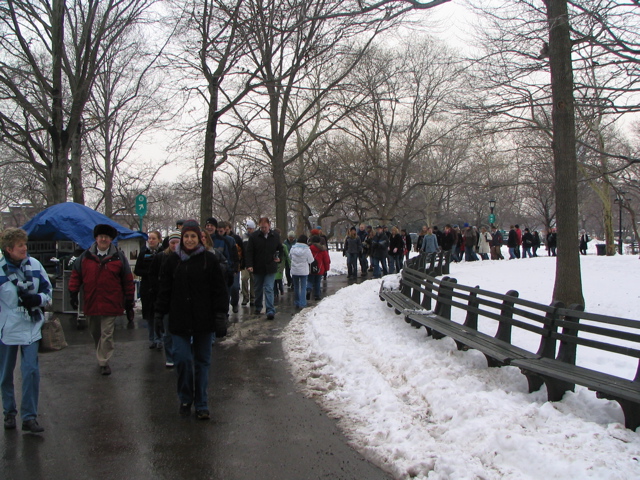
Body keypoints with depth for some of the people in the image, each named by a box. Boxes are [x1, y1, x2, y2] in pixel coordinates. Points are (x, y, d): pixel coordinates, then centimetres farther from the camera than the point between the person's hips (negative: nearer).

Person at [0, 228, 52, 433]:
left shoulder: (34, 265, -1)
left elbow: (47, 290, 8)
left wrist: (37, 299, -13)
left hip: (31, 328, 2)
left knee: (31, 372, -4)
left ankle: (29, 417, 4)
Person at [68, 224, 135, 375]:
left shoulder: (119, 257, 0)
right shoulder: (86, 256, 6)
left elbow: (128, 280, 3)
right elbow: (76, 275, 13)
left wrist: (129, 301, 2)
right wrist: (73, 293, 4)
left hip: (110, 304, -3)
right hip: (91, 304, 3)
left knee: (106, 334, -2)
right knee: (95, 332, 17)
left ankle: (103, 362, 8)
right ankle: (102, 355, 37)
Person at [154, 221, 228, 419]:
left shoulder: (209, 259, -1)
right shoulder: (173, 260, 4)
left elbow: (220, 290, 0)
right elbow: (164, 290, 9)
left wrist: (221, 316, -5)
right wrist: (159, 314, 5)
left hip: (204, 321, -1)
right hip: (179, 321, 1)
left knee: (202, 361, 7)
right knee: (182, 358, -5)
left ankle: (201, 405, 18)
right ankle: (185, 399, 18)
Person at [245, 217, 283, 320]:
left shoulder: (275, 236, 2)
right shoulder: (254, 236, -4)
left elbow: (280, 249, 17)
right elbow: (249, 252, -6)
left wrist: (279, 258, -2)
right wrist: (249, 265, -17)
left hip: (270, 269, -1)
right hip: (257, 268, 1)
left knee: (269, 289, -10)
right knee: (258, 289, 15)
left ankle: (270, 311, -14)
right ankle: (258, 307, 32)